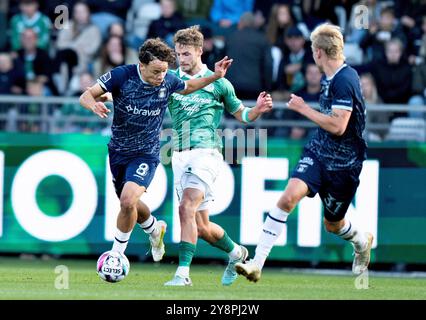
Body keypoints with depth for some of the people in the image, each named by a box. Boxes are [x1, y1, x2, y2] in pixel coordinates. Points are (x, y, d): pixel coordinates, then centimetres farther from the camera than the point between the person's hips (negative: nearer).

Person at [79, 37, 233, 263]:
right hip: (118, 151, 2)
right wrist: (94, 105, -42)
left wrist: (215, 76, 0)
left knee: (128, 201, -23)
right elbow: (86, 96, -19)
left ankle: (117, 253, -5)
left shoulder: (168, 81, -11)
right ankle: (154, 229, 51)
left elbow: (188, 87, 13)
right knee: (130, 204, 18)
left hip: (146, 153, -2)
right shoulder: (122, 75, -18)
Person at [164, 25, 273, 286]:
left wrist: (258, 109, -6)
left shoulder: (218, 83, 5)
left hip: (206, 152, -4)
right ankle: (236, 253, 35)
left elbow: (241, 113, 15)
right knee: (201, 227, 7)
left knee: (187, 208, -25)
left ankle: (183, 273, -26)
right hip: (180, 155, 4)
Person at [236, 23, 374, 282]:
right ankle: (257, 264, -22)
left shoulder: (345, 81, -21)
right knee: (289, 197, -18)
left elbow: (338, 126, -26)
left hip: (343, 163, -7)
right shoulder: (330, 78, 7)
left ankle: (362, 241, 49)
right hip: (317, 151, 7)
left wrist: (303, 109, -18)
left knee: (332, 224, 11)